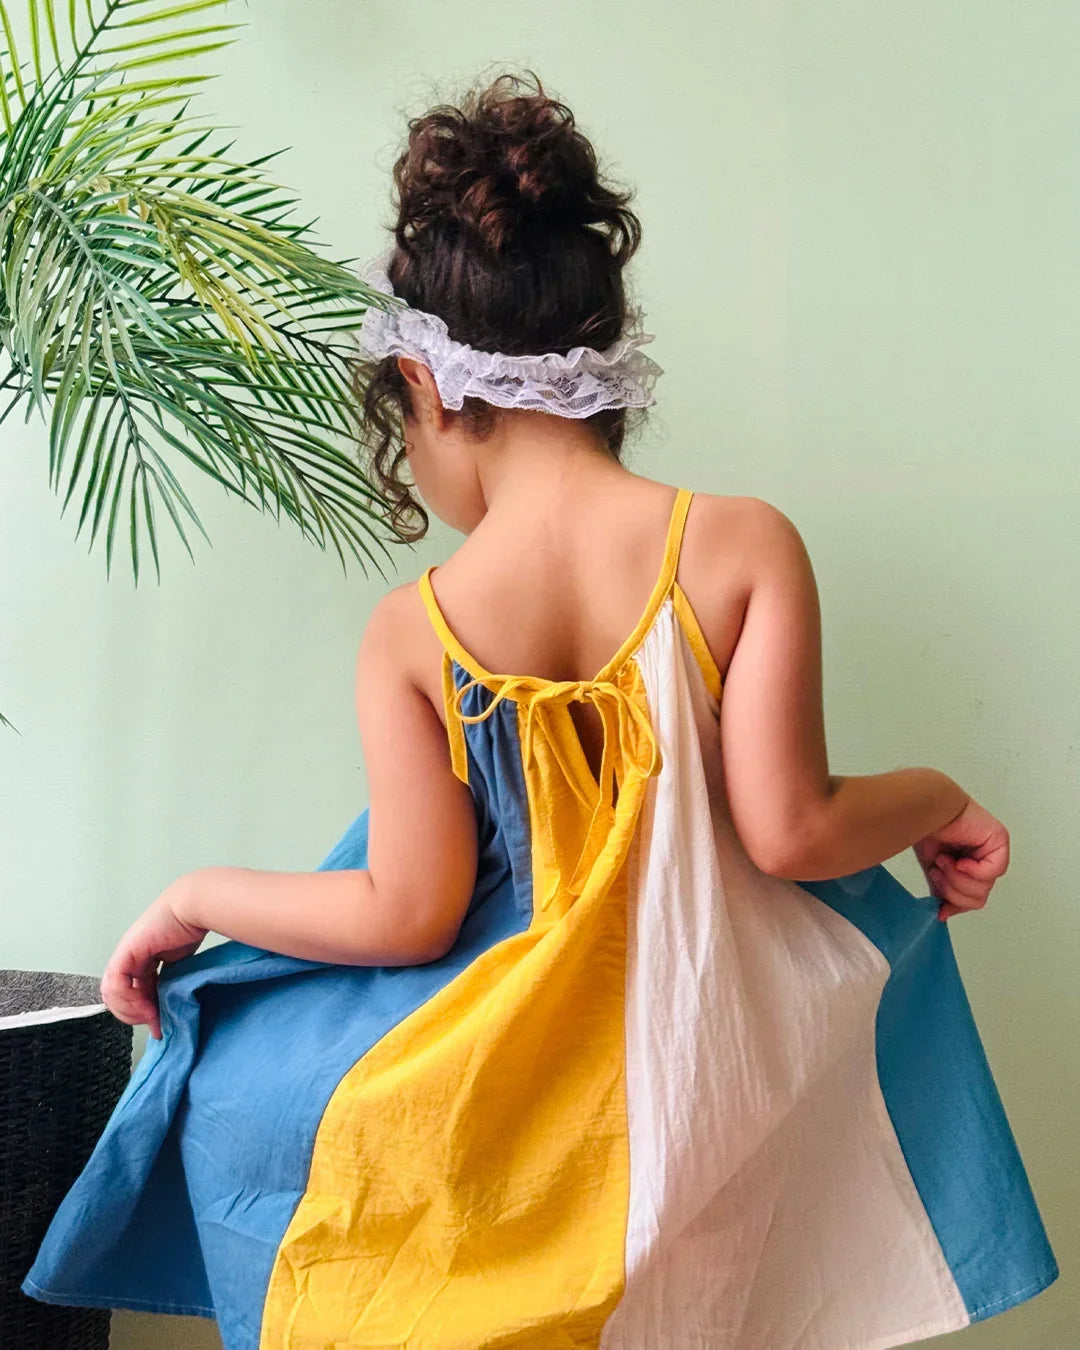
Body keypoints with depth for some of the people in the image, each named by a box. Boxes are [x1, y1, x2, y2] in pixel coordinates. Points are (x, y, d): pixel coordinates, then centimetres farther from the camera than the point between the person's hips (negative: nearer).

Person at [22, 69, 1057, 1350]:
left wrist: (193, 897, 2)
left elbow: (406, 915, -13)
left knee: (231, 1085, 27)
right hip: (705, 1041, 0)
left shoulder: (411, 633, -14)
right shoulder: (746, 546, -14)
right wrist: (936, 799, 4)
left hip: (499, 1074, 0)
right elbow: (789, 830, -17)